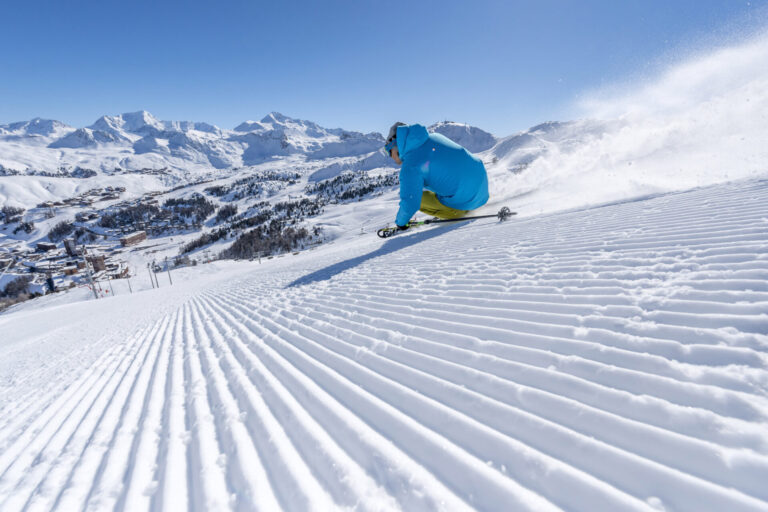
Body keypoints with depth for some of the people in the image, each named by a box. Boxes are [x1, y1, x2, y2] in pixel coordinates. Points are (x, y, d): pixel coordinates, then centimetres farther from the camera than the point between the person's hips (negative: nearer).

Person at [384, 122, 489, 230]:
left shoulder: (410, 166, -15)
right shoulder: (433, 137, 8)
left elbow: (409, 203, -15)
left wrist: (400, 222, 5)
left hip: (466, 199, -8)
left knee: (418, 198, 2)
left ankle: (459, 212, 3)